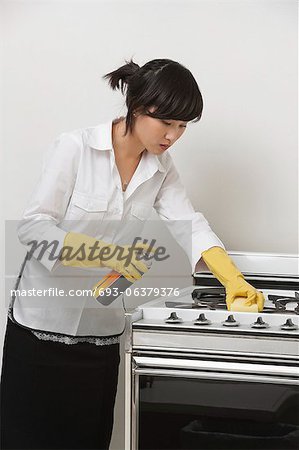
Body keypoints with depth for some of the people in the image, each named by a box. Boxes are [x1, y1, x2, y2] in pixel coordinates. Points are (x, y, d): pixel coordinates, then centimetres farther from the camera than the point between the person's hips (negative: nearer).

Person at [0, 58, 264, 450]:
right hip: (42, 327, -5)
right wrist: (107, 254, -29)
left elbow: (189, 224, -3)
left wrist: (233, 280, -19)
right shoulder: (75, 148, -13)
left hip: (102, 334, 5)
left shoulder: (161, 167, 5)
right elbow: (33, 227, -18)